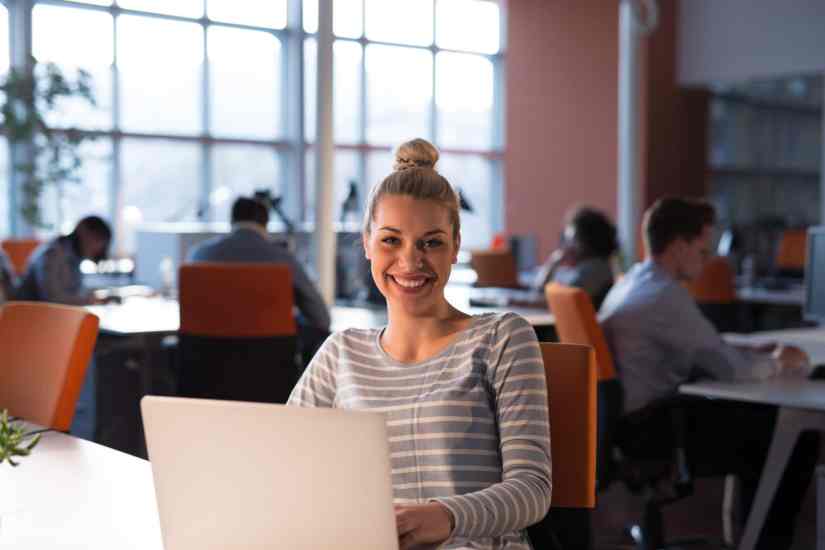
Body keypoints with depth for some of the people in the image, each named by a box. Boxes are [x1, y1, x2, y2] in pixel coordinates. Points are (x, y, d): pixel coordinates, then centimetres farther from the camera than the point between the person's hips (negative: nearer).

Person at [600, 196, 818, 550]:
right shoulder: (667, 294, -21)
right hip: (652, 428, -10)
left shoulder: (633, 282, 11)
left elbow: (705, 349, 20)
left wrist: (756, 352, 10)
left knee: (757, 420, 20)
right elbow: (730, 368, -18)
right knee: (797, 438, -3)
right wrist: (777, 362, 1)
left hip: (634, 418, 10)